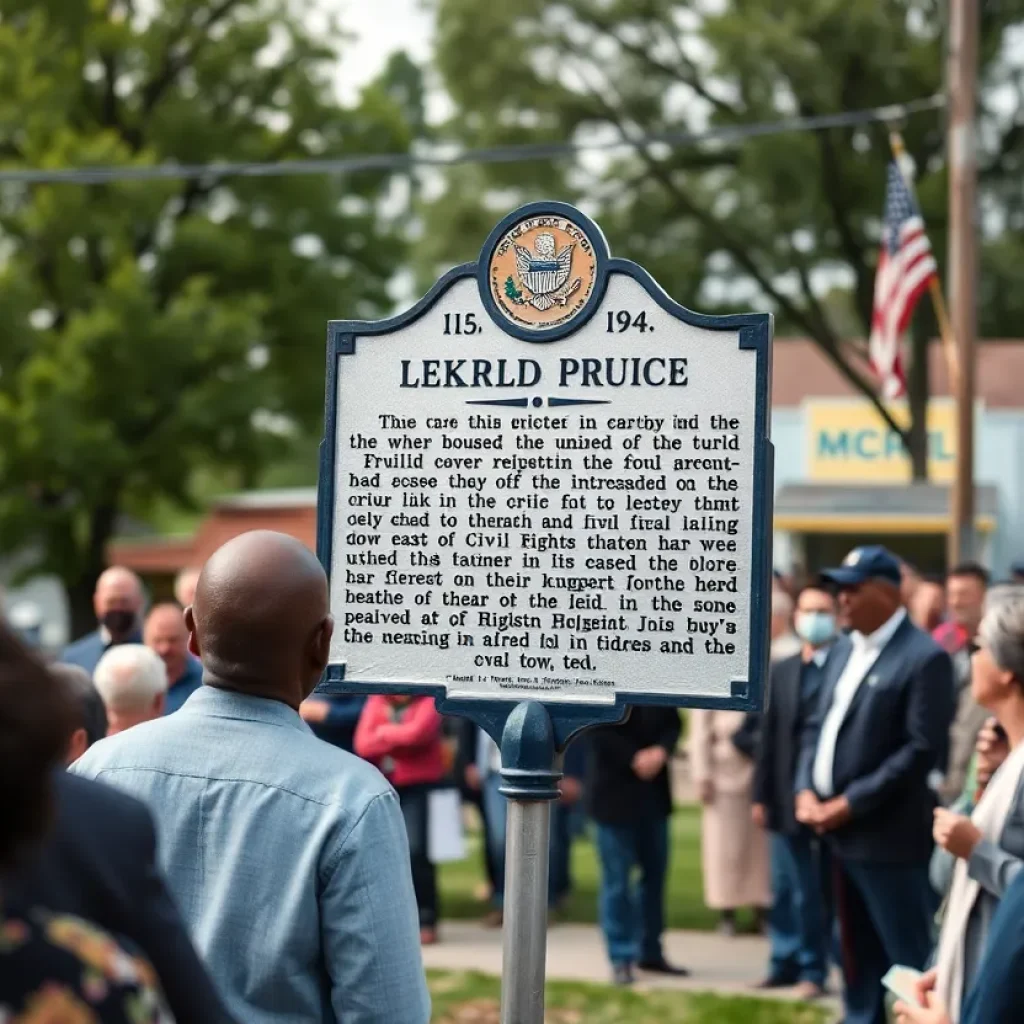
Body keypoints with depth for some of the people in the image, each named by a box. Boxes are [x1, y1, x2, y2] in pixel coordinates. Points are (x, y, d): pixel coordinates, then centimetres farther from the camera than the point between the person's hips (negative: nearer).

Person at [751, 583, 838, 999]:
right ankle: (785, 962, 24)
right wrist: (761, 795, 8)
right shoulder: (782, 671, 12)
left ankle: (813, 969, 10)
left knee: (814, 891, 1)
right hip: (785, 798, 6)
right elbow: (769, 735, 11)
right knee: (785, 888, 14)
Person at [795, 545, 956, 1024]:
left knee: (910, 958, -1)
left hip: (890, 836, -8)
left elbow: (922, 749, -19)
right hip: (842, 832, 8)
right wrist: (806, 789, -1)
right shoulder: (844, 649, 12)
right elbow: (818, 725, 16)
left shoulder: (924, 657, -14)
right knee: (858, 954, 18)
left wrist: (851, 803, -18)